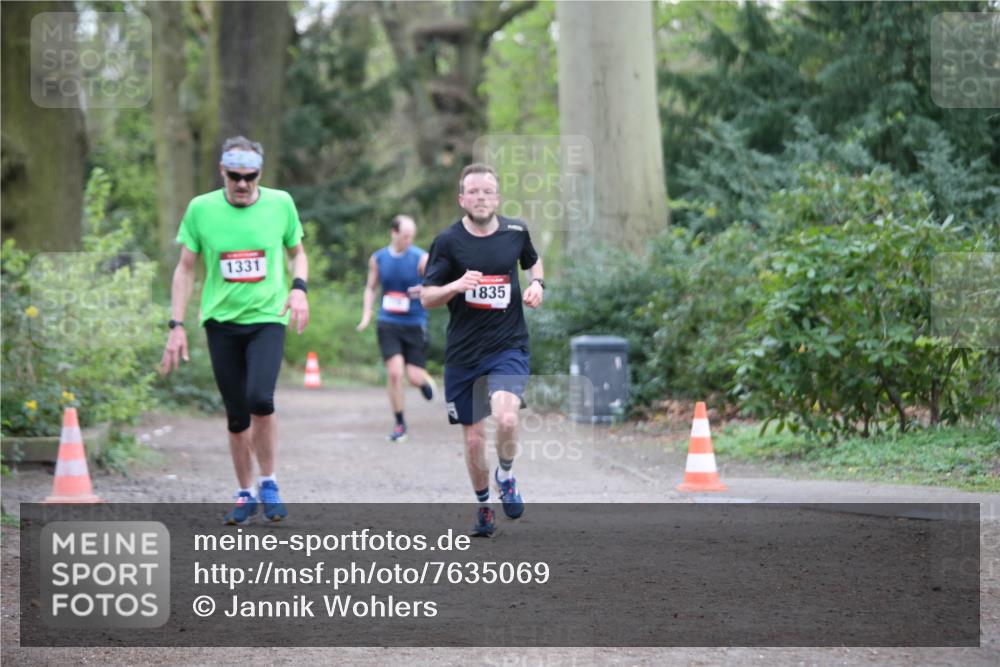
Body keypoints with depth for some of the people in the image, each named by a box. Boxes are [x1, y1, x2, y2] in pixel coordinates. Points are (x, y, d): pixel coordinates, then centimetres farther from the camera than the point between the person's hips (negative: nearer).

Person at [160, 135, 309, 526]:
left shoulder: (280, 204, 1)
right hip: (221, 321, 1)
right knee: (236, 415, 4)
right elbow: (185, 269, 7)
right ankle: (245, 494, 20)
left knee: (260, 398, -22)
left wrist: (299, 287, -5)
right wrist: (177, 326, 2)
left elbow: (297, 253, 16)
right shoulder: (201, 209, 0)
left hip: (268, 318, -1)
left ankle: (268, 482, -2)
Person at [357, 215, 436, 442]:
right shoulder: (378, 259, 4)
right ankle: (400, 424, 2)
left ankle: (426, 381, 38)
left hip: (415, 324, -1)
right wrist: (366, 314, 5)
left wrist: (425, 290, -26)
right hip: (388, 323, 1)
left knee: (414, 377, -3)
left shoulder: (421, 258, -6)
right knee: (394, 372, -13)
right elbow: (371, 288, 17)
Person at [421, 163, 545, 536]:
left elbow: (533, 260, 24)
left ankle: (505, 477, 6)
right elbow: (426, 297, -2)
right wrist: (456, 286, -21)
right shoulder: (448, 241, -5)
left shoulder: (516, 232, 1)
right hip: (463, 352, 0)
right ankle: (483, 506, 31)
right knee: (473, 439, 6)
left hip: (509, 347, 0)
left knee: (506, 418, -25)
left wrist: (537, 284, 2)